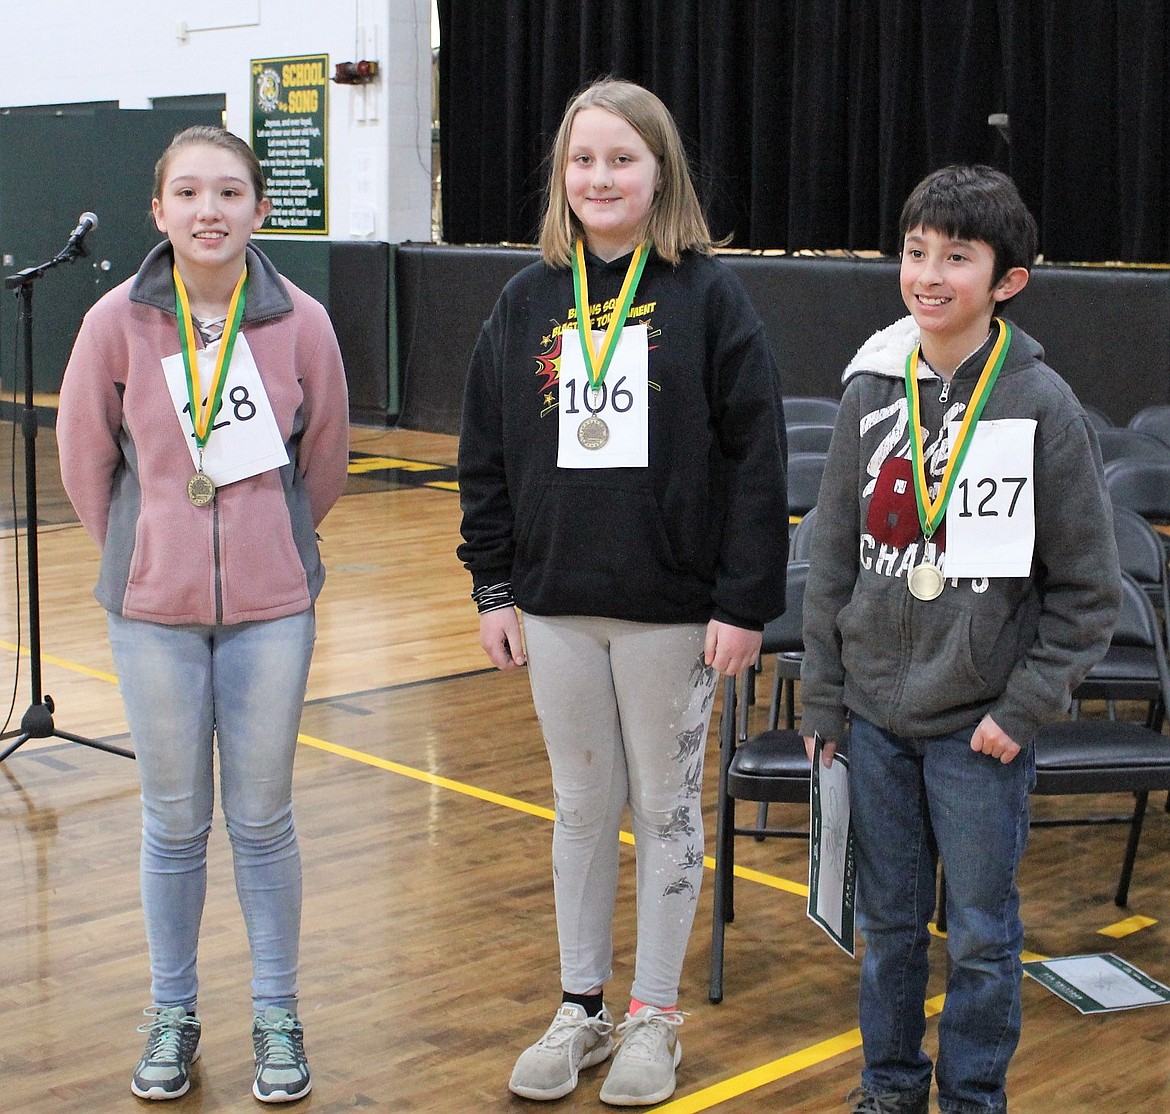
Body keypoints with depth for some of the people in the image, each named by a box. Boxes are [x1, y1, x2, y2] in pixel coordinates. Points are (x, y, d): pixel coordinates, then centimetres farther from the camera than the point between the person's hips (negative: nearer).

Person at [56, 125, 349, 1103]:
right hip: (153, 609, 0)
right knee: (174, 821, 11)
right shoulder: (119, 322, -8)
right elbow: (84, 456, 5)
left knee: (263, 819, 9)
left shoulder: (302, 323, -7)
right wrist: (141, 550, 12)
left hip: (272, 608, 0)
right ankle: (172, 1014, 27)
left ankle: (278, 1018, 24)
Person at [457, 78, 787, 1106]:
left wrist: (747, 603, -11)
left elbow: (757, 457, -8)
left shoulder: (709, 296, -6)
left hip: (675, 607, -3)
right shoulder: (529, 300, 4)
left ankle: (655, 1018, 23)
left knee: (668, 809, 9)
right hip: (558, 605, 3)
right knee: (581, 808, 13)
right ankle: (581, 1010, 27)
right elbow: (485, 453, 8)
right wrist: (495, 588, 4)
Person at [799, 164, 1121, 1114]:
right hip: (874, 715, 3)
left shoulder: (1043, 406, -9)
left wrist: (1026, 706, -10)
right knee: (888, 923, 16)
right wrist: (823, 700, 5)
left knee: (982, 935, 8)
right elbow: (834, 559, 6)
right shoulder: (873, 393, 1)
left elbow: (1087, 589, -6)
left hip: (981, 726, -3)